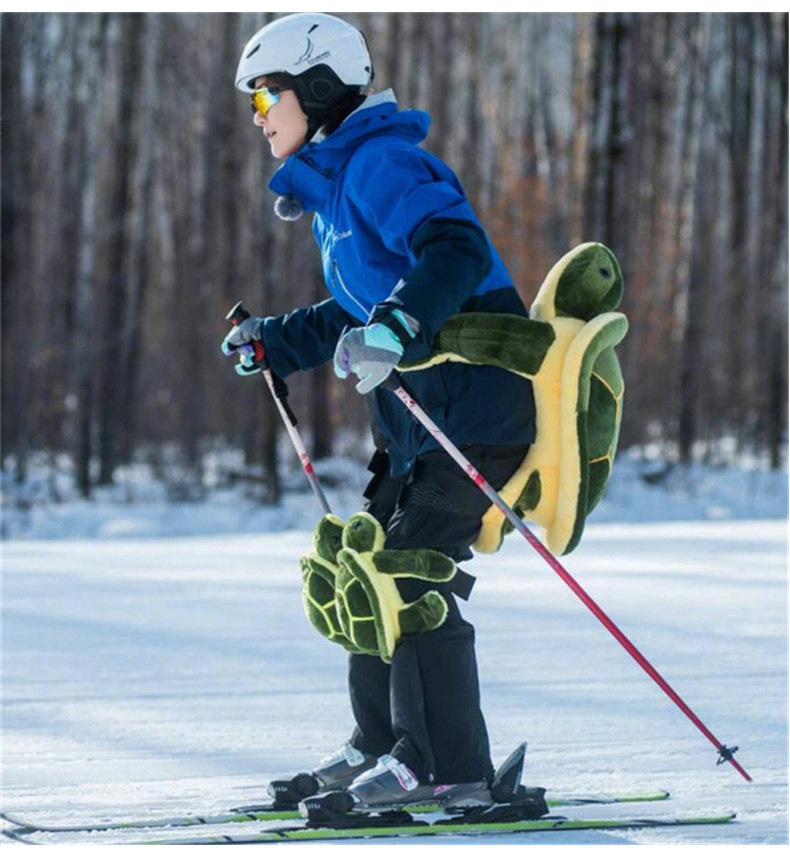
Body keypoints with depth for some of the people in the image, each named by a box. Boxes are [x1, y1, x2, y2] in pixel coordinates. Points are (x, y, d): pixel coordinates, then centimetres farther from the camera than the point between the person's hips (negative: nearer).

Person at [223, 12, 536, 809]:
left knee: (413, 575, -12)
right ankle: (384, 742, 26)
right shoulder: (333, 185, 18)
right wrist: (272, 343, 27)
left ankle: (449, 765, -7)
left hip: (473, 401, -11)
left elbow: (457, 250, -30)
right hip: (419, 415, 11)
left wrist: (397, 327, -44)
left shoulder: (379, 163, -14)